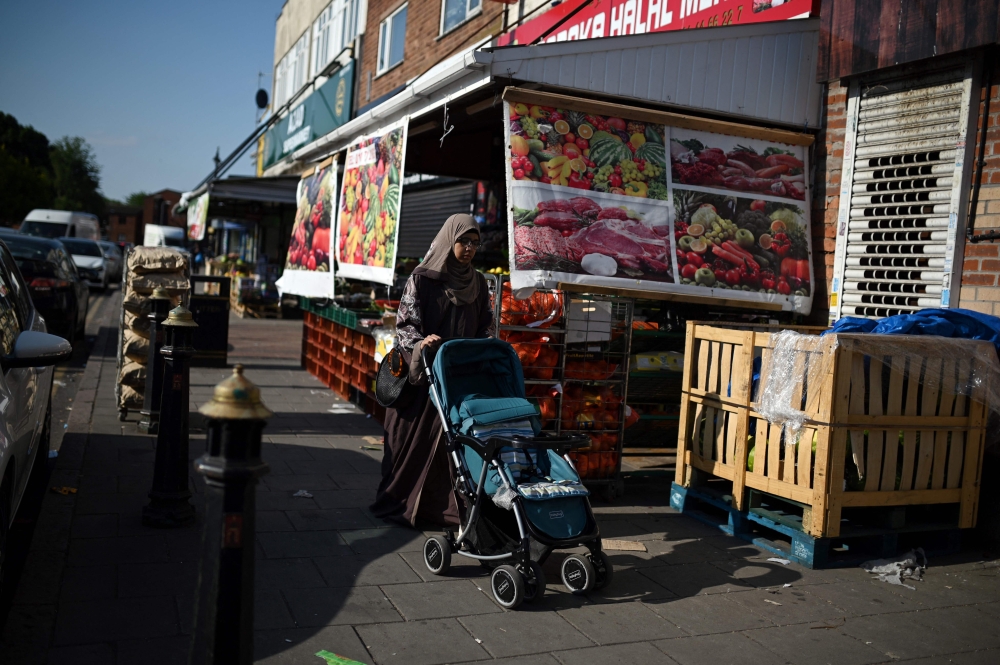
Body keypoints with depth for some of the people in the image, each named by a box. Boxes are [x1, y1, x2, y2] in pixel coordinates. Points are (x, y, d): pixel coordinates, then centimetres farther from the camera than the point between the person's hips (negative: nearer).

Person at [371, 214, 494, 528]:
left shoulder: (479, 283, 11)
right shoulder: (423, 278, -3)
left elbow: (486, 326, 16)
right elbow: (405, 323, -7)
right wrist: (421, 344, -26)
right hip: (423, 372, -4)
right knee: (415, 436, 0)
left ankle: (441, 504, 11)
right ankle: (398, 501, 13)